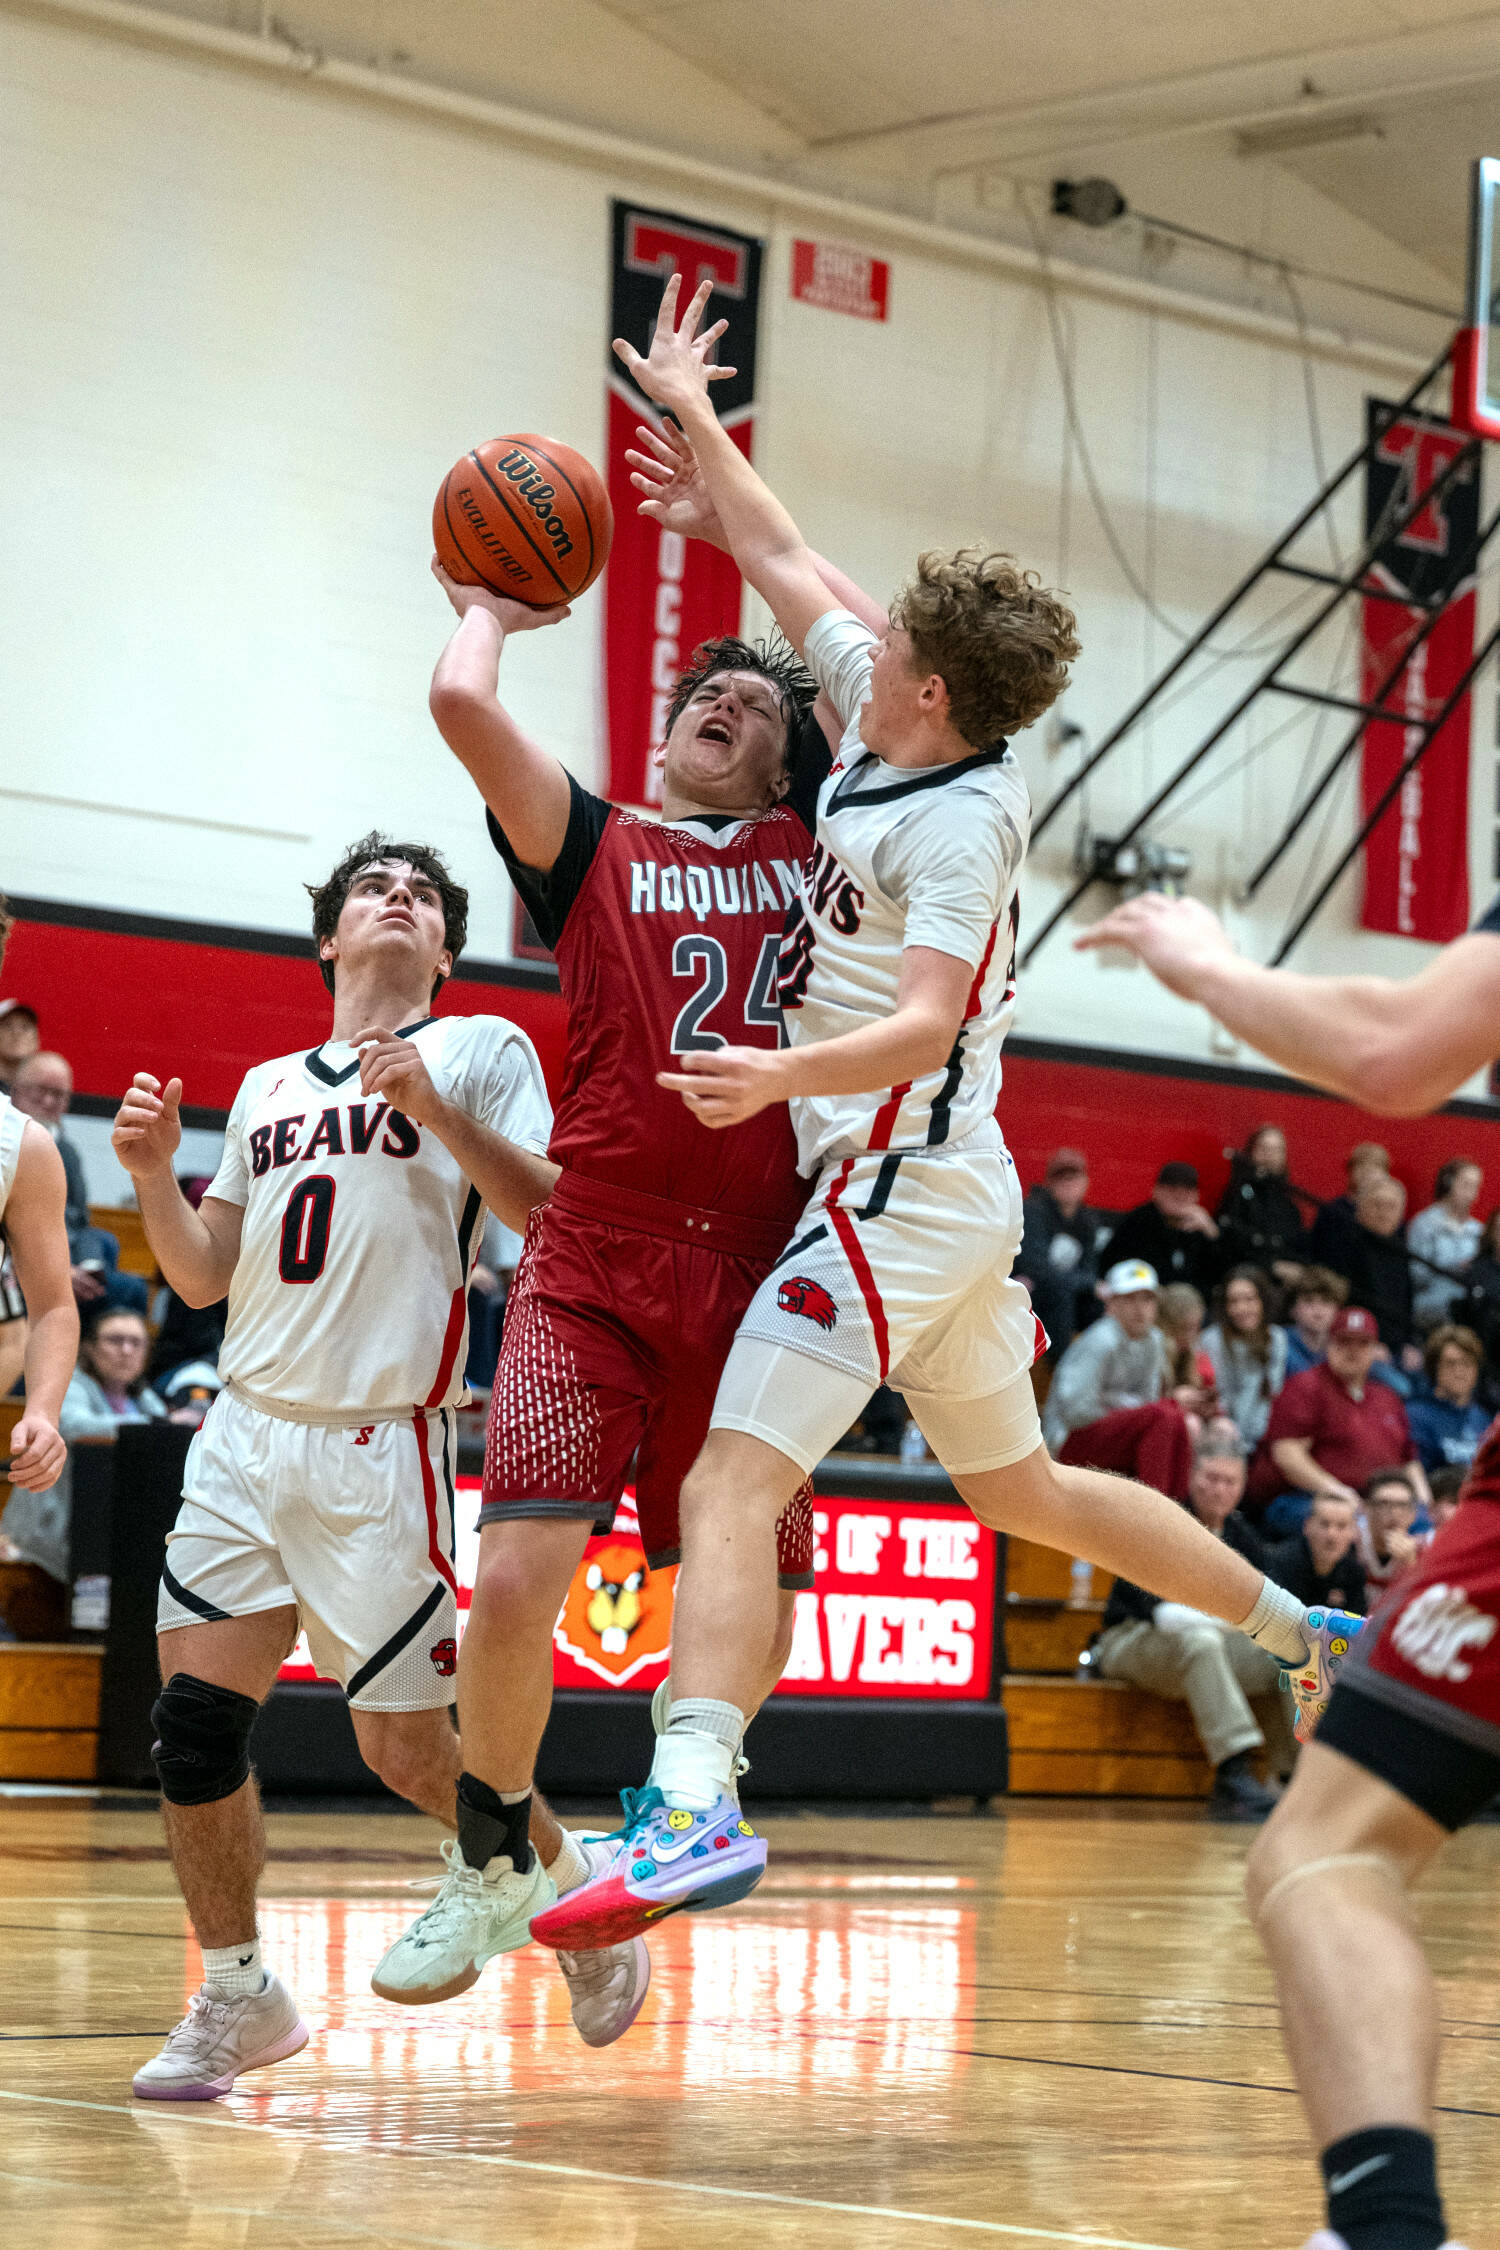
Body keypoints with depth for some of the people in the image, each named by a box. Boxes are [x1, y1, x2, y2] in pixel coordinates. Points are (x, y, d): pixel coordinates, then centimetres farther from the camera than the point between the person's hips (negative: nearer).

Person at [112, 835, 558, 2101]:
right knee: (194, 1718, -5)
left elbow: (551, 1215, -7)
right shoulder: (267, 1089, 20)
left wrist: (436, 1111, -18)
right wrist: (153, 1174, 3)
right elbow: (203, 1276, 20)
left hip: (378, 1442, -5)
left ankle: (564, 1883, 24)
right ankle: (237, 1998, 9)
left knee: (404, 1748, -2)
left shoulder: (483, 1052, 5)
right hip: (247, 1430, 5)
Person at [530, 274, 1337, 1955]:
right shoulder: (887, 725, 8)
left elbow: (928, 1021, -25)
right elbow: (778, 560, 20)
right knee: (1020, 1489, 24)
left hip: (903, 1184, -10)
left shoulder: (960, 812, -15)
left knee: (731, 1486, -21)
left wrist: (783, 1075, -41)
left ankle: (690, 1810, -36)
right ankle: (1302, 1631, 34)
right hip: (934, 1191, 10)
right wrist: (690, 415, 24)